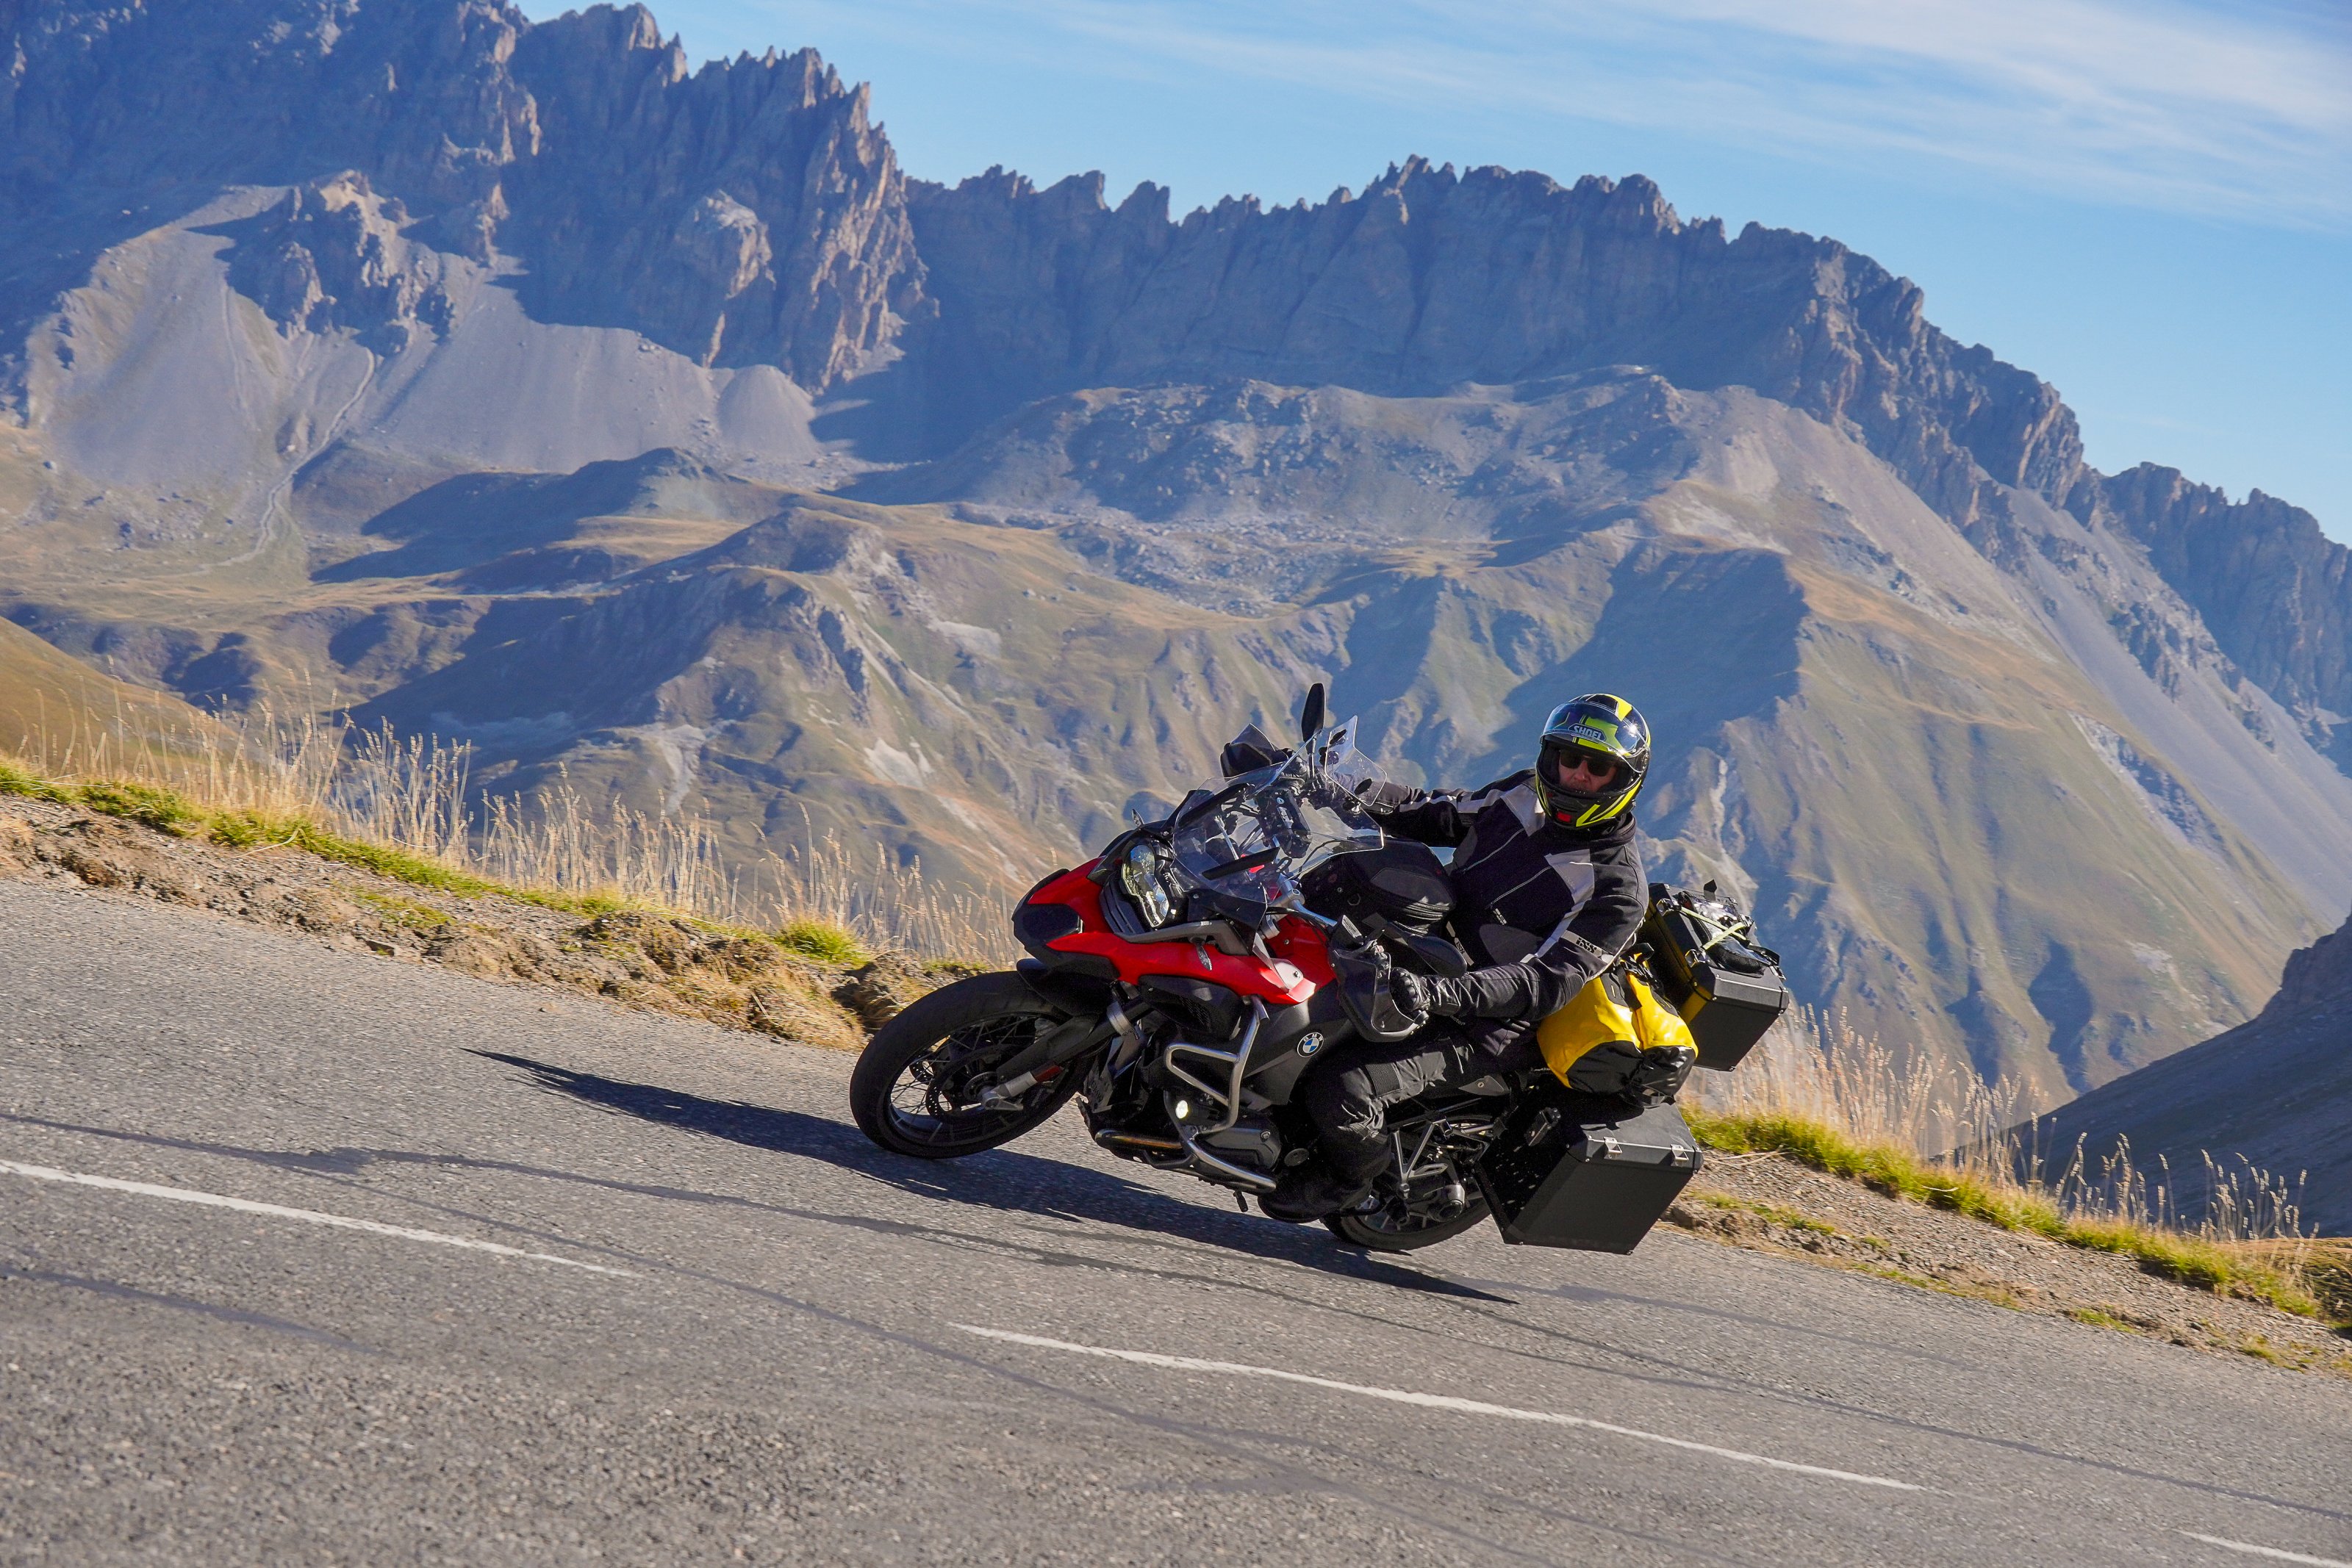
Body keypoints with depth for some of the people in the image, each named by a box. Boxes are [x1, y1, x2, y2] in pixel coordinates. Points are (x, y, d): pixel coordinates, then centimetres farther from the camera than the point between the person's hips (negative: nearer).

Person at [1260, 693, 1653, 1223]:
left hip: (1480, 1026, -8)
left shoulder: (1618, 890, -18)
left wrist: (1440, 994, -41)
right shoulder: (1528, 795, 3)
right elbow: (1436, 814, 17)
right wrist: (1361, 791, -3)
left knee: (1341, 1091, -25)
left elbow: (1546, 983, -27)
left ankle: (1345, 1179, 9)